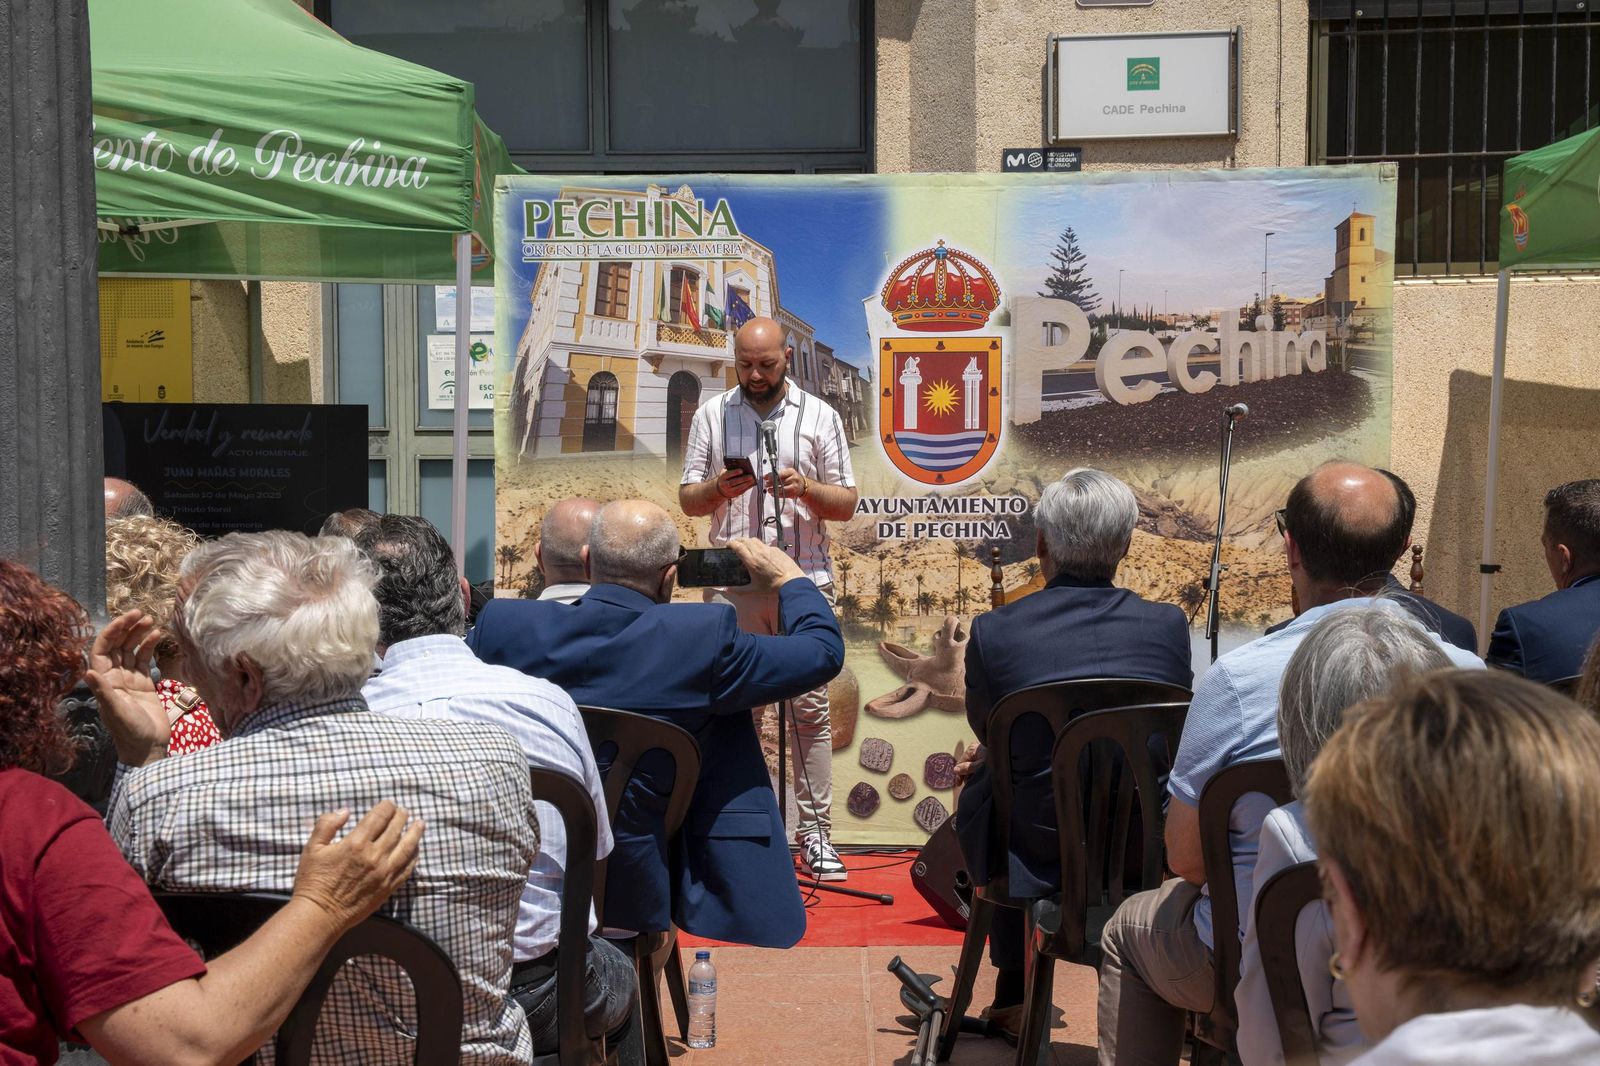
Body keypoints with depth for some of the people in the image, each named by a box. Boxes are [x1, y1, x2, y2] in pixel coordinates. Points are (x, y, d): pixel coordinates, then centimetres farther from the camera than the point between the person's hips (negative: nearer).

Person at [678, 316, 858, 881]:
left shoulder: (819, 416, 7)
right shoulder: (711, 415, 10)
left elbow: (847, 503, 6)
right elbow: (687, 500, 10)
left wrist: (805, 488, -14)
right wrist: (718, 488, -11)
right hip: (732, 583, 1)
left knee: (810, 709, -1)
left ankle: (815, 833, 5)